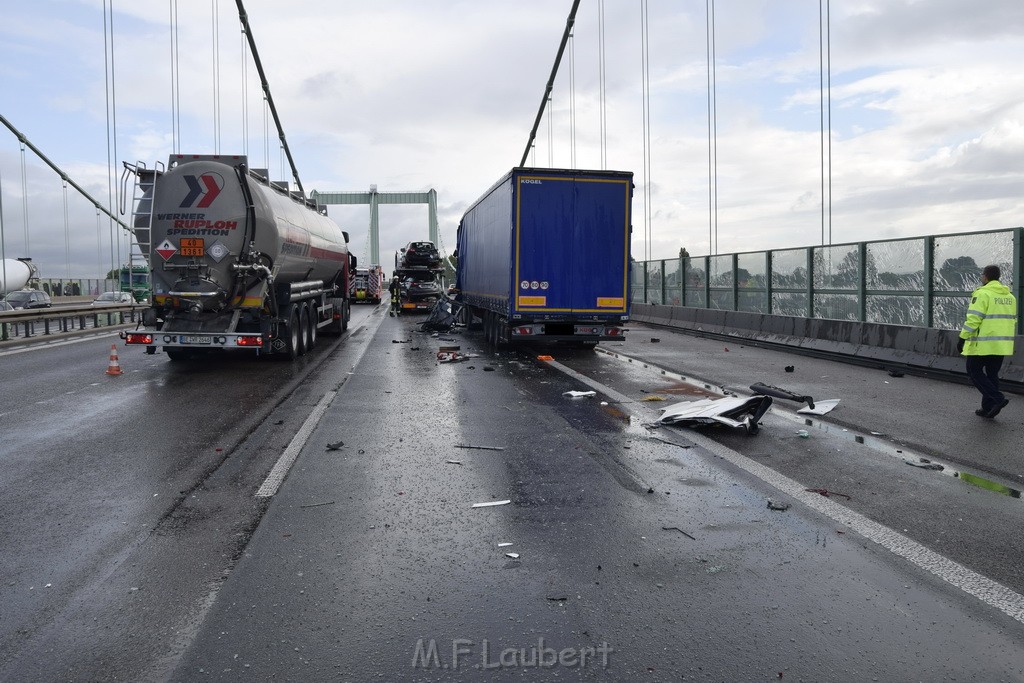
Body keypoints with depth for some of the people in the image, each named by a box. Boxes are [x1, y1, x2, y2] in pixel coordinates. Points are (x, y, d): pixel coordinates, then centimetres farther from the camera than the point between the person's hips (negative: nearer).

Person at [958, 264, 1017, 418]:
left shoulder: (982, 294, -13)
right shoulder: (1010, 296, 13)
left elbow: (973, 319, -18)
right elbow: (1013, 321, 17)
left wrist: (962, 338, -13)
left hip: (983, 344, -7)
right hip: (1002, 345, 7)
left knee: (974, 371, 4)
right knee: (992, 374, 13)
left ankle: (998, 398, -9)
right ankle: (988, 408, 17)